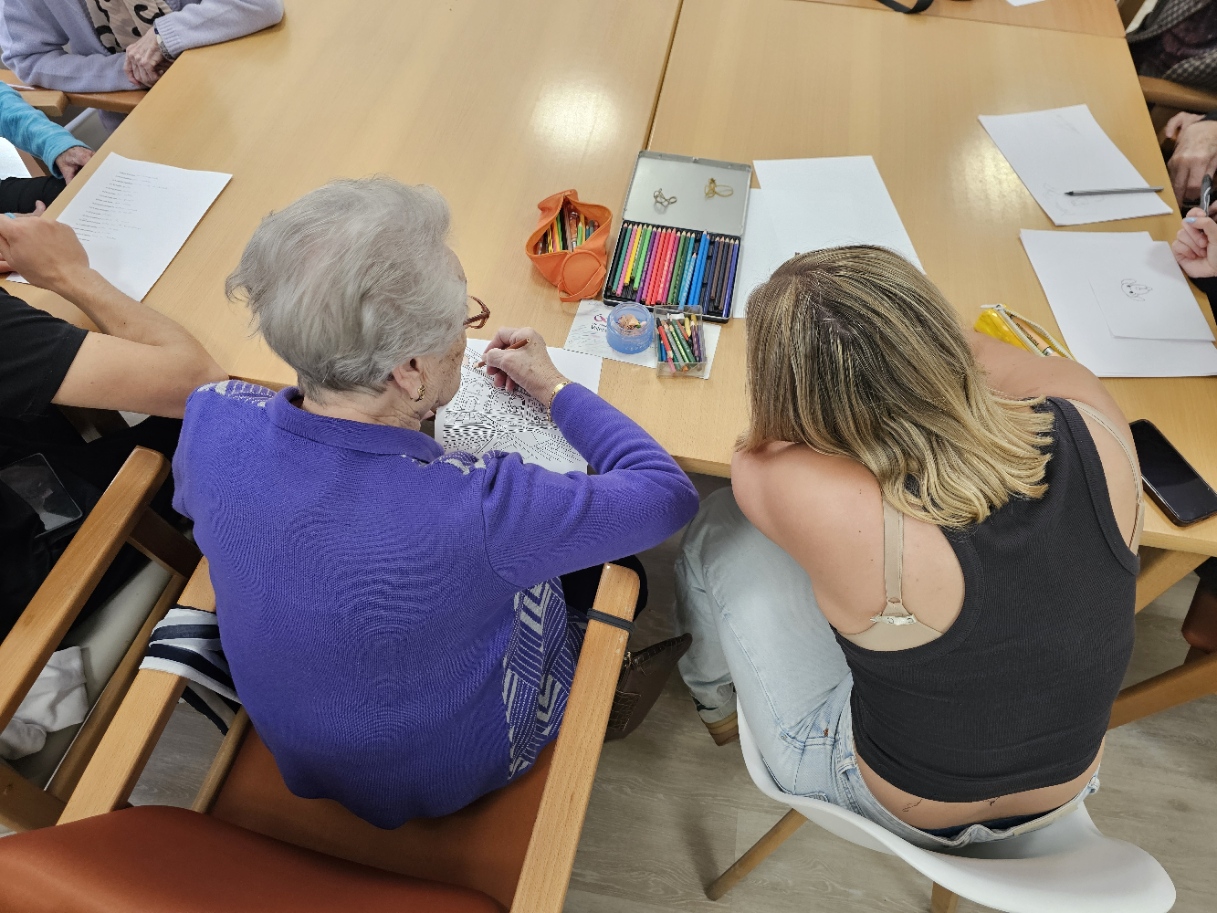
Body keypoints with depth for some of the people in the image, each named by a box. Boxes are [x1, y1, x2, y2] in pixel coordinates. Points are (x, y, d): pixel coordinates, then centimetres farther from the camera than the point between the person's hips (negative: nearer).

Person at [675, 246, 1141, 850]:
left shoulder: (841, 513, -41)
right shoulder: (1093, 423, -25)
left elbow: (754, 462, -16)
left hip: (896, 813, -5)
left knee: (719, 528, 8)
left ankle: (715, 697, 42)